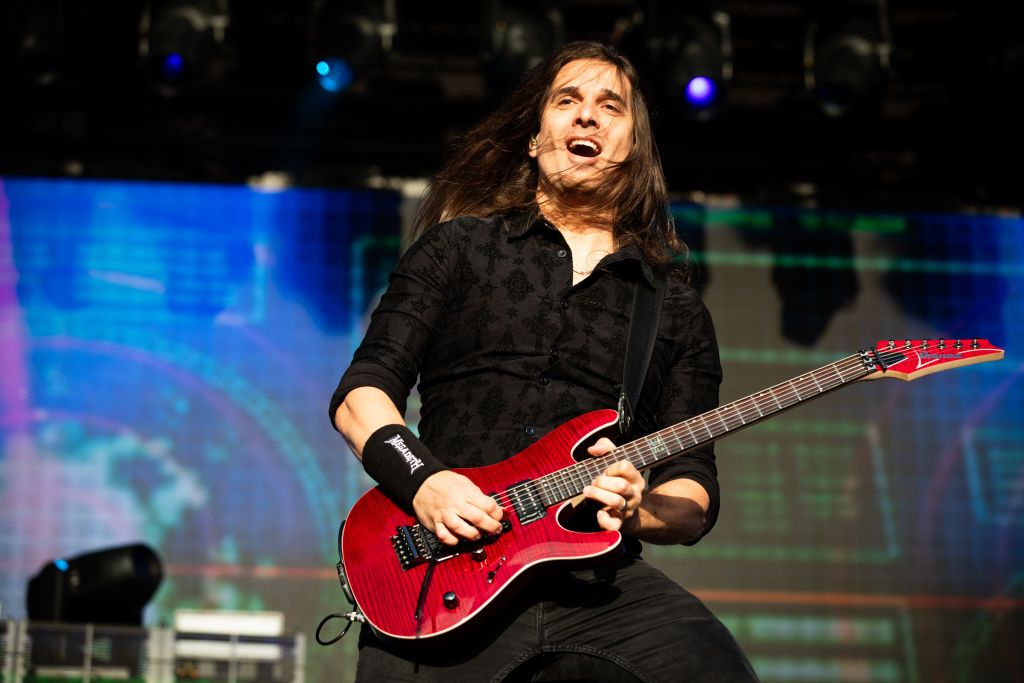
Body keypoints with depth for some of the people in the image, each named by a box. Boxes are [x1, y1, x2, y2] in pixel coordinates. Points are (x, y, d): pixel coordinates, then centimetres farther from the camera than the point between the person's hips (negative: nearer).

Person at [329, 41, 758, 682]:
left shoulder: (677, 308, 16)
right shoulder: (457, 246, 14)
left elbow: (696, 497, 12)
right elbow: (362, 392, 7)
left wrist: (636, 508, -10)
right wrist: (422, 479, -11)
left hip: (597, 581, 1)